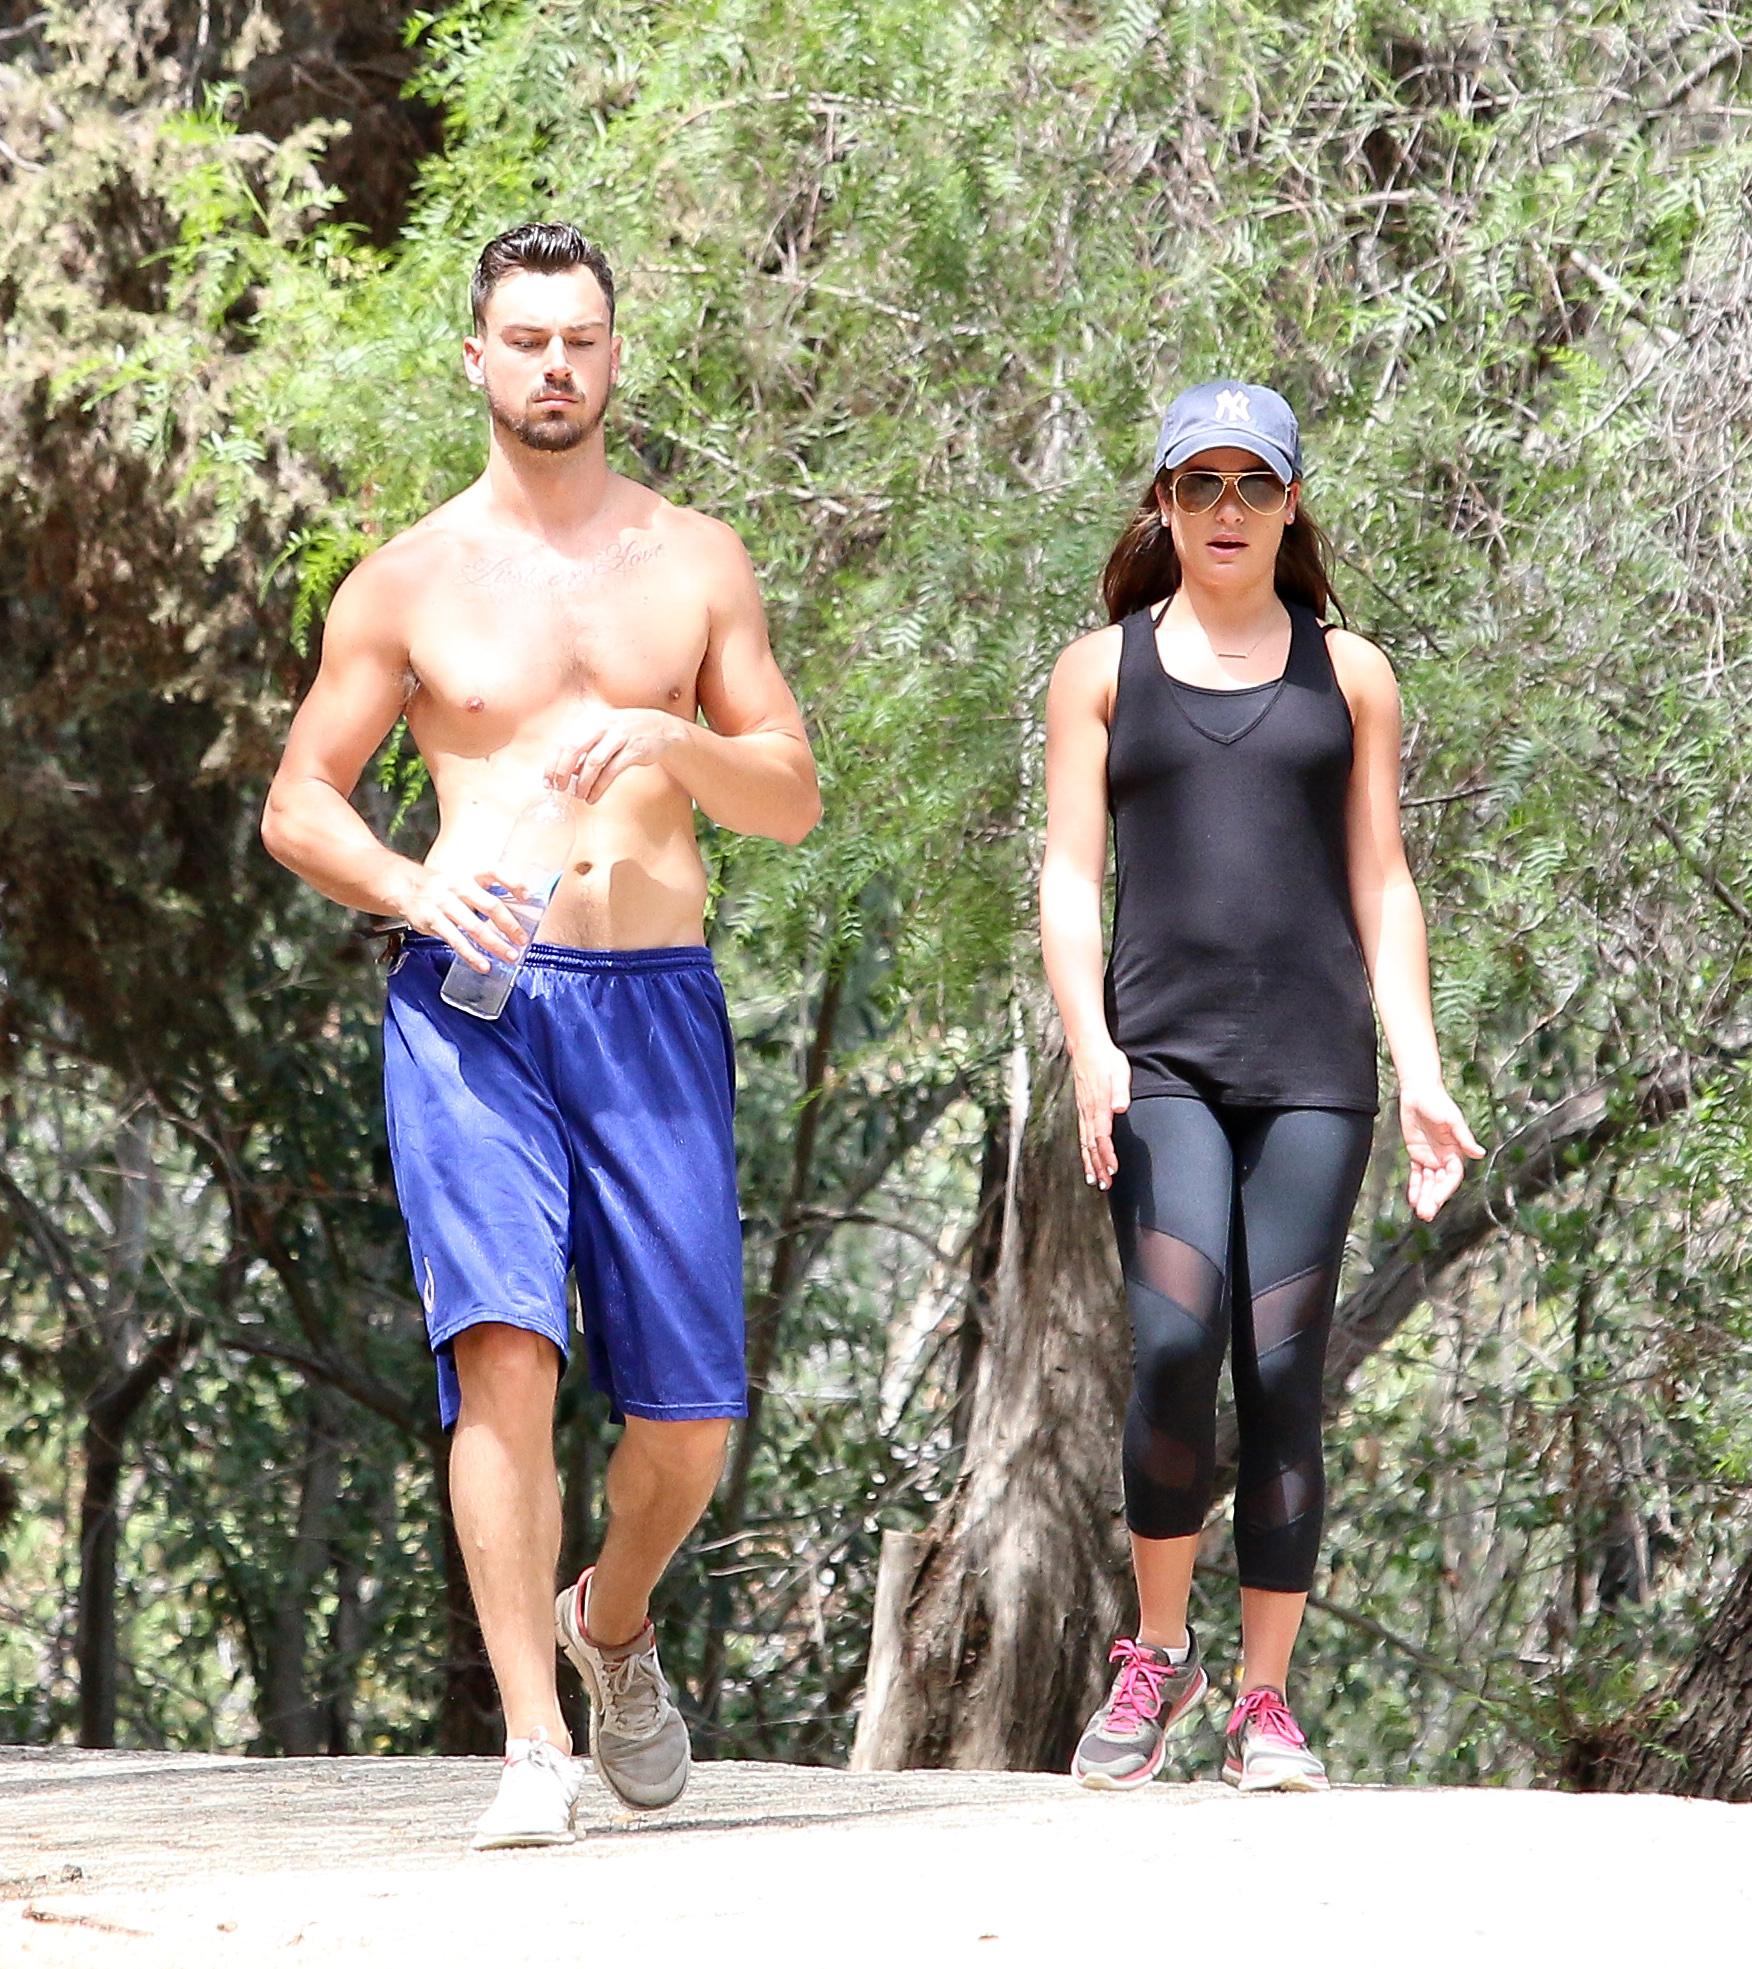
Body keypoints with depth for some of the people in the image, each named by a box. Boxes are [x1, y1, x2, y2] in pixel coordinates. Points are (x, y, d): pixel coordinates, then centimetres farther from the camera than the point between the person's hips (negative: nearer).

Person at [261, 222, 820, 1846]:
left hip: (654, 998, 2)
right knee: (503, 1347, -21)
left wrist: (669, 741, -10)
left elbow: (796, 798, 11)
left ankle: (613, 1620, 32)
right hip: (470, 998, -2)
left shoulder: (695, 562, 13)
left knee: (689, 1410, -1)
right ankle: (535, 1746, -20)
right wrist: (413, 889, -10)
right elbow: (297, 806, 10)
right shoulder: (410, 581, 9)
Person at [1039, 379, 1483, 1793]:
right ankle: (1157, 1652, -1)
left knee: (1284, 1377, -5)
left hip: (1313, 1059, 1)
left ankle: (1266, 1703, 2)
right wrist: (1090, 1046, -10)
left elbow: (1381, 885, 13)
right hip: (1161, 1053, -1)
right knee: (1177, 1345, -19)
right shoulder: (1103, 668, 12)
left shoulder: (1347, 673, 14)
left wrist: (1420, 1075, 3)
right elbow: (1070, 879, 6)